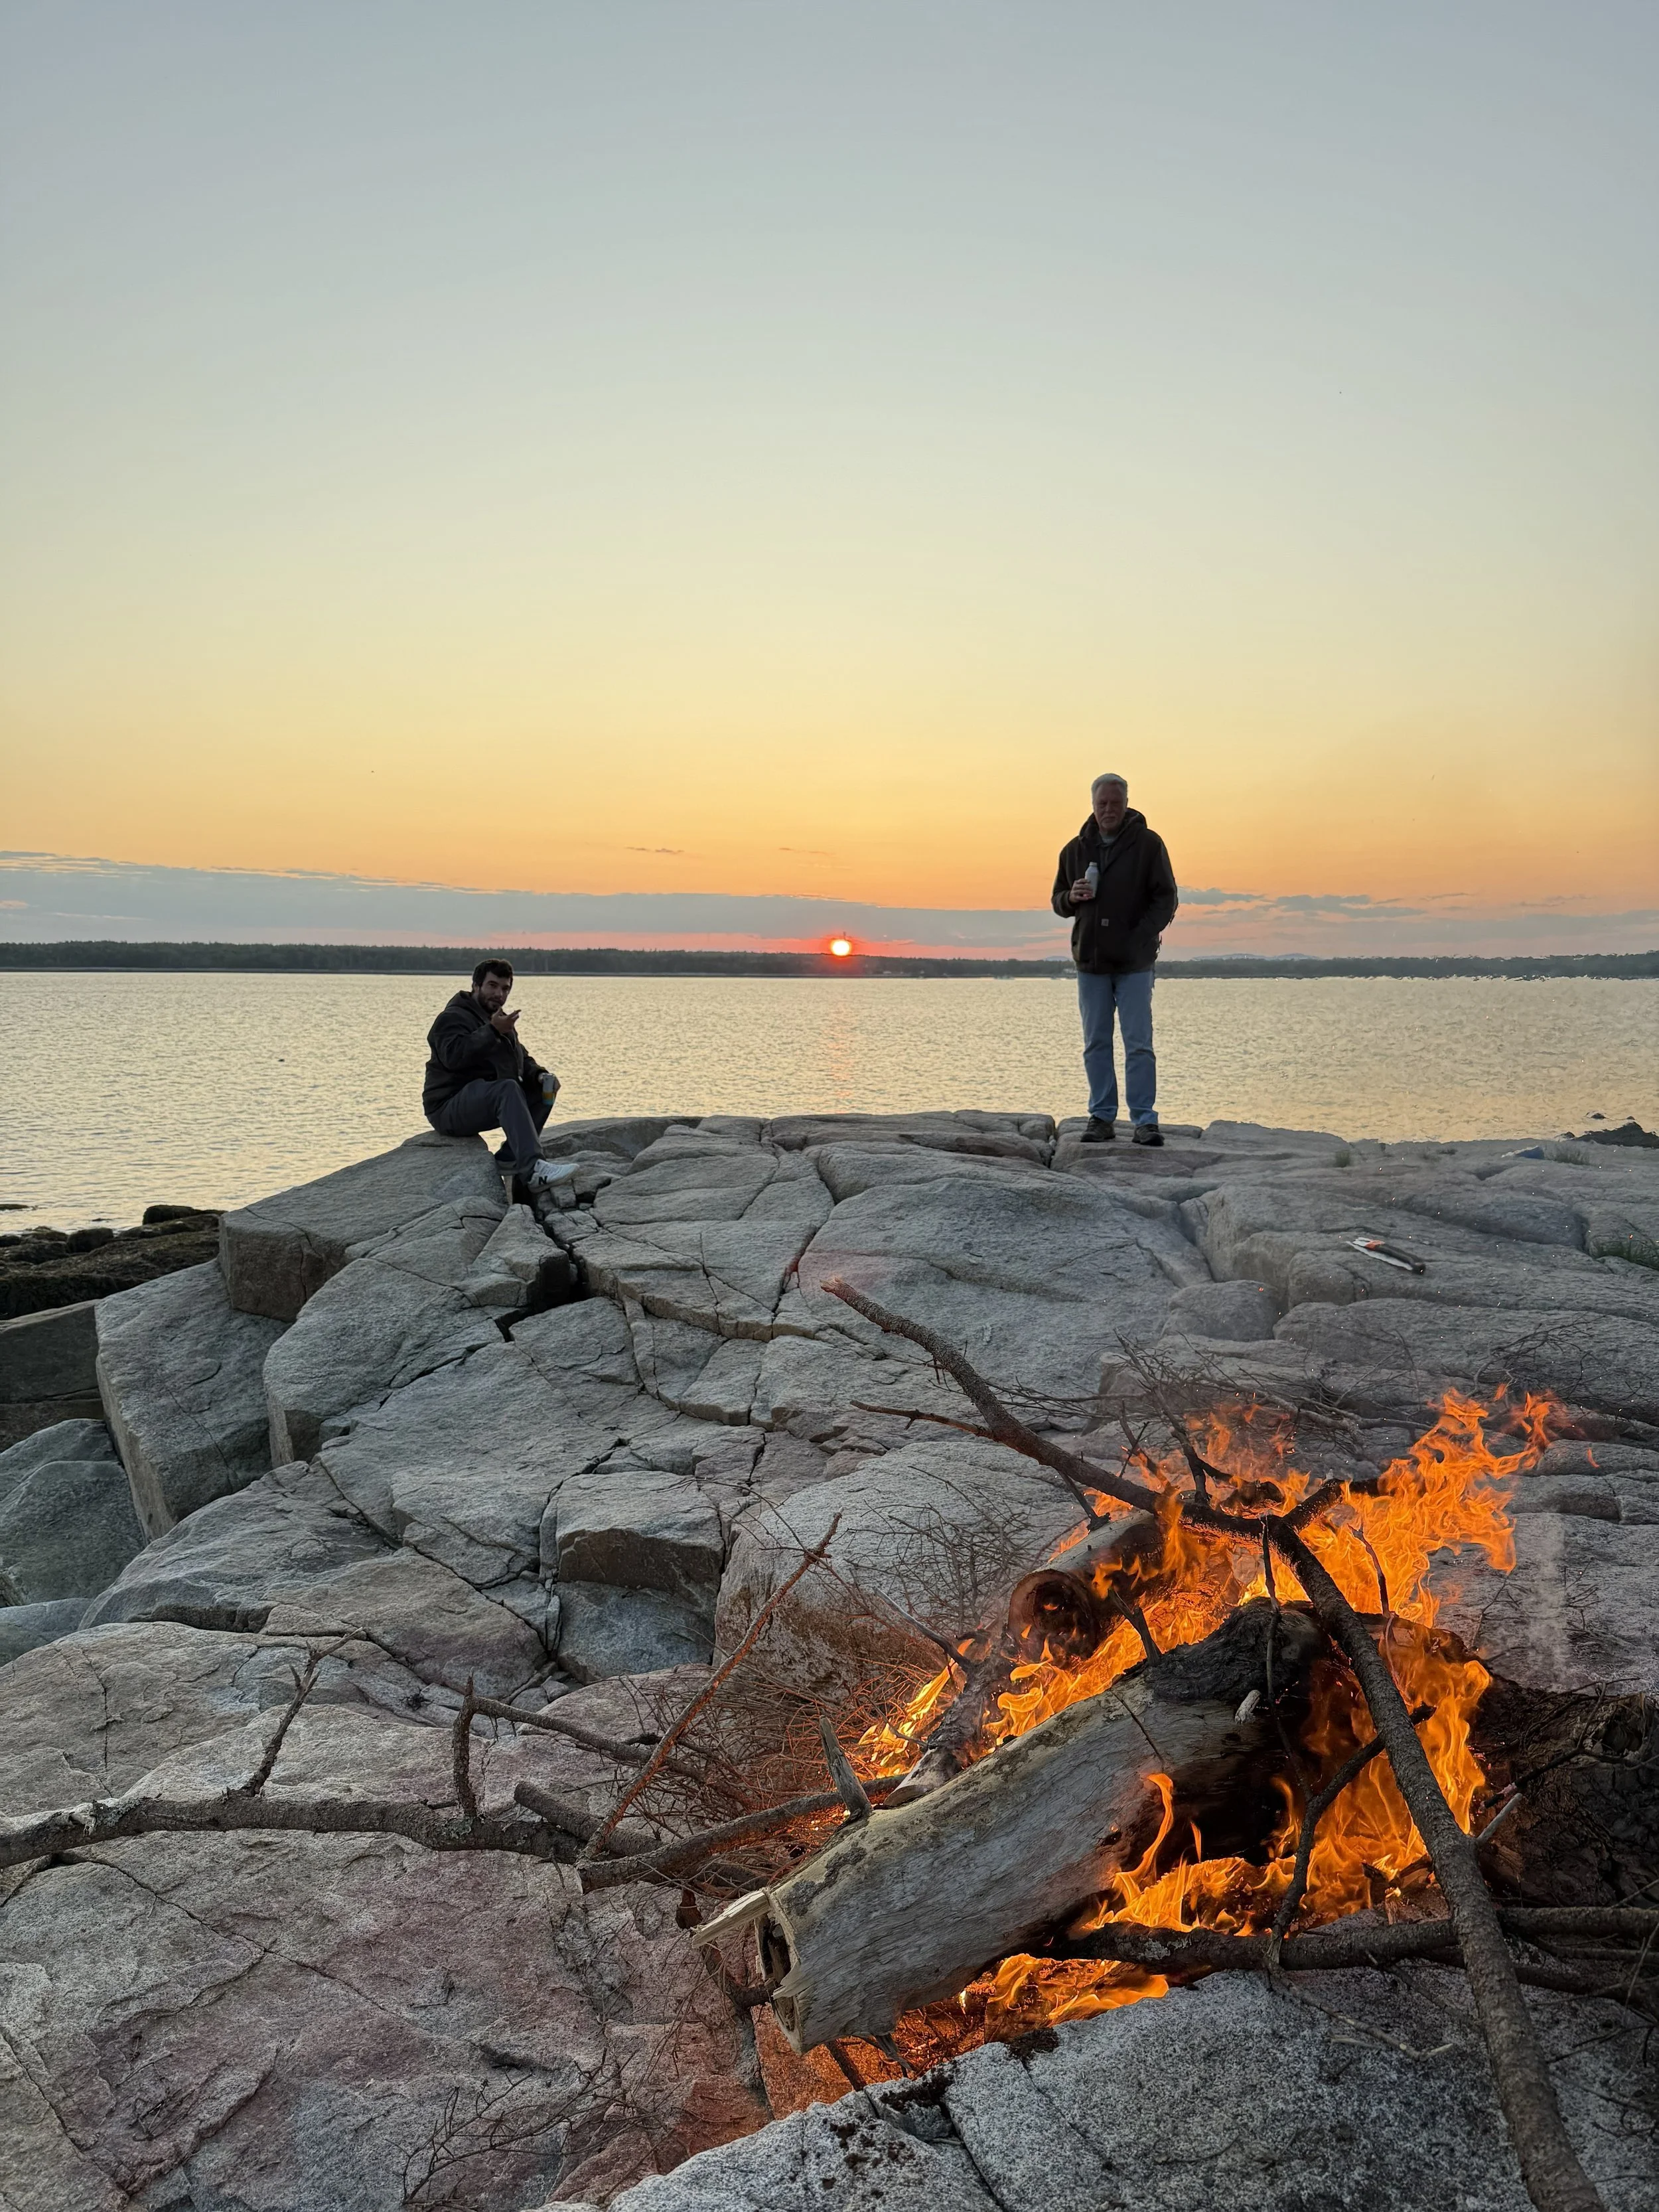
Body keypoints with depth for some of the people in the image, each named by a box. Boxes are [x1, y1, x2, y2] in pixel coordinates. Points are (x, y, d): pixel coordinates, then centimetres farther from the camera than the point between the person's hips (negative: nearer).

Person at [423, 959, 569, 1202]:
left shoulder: (500, 1021, 23)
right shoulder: (454, 1018, -7)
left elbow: (522, 1060, 23)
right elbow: (454, 1056, -26)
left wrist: (540, 1074, 1)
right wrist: (492, 1031, -32)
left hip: (486, 1104, 9)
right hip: (449, 1109, -9)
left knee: (543, 1089, -3)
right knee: (509, 1089, -35)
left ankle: (511, 1156, -10)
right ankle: (532, 1170, -50)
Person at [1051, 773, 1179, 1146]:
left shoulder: (1148, 844, 0)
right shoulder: (1076, 849, 10)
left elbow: (1166, 899, -2)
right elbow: (1059, 902, 17)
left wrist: (1140, 939, -14)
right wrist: (1072, 897, -7)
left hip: (1134, 962, -3)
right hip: (1090, 961, 4)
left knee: (1139, 1045, -5)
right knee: (1096, 1045, 6)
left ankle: (1145, 1121, -2)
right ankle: (1102, 1118, 12)